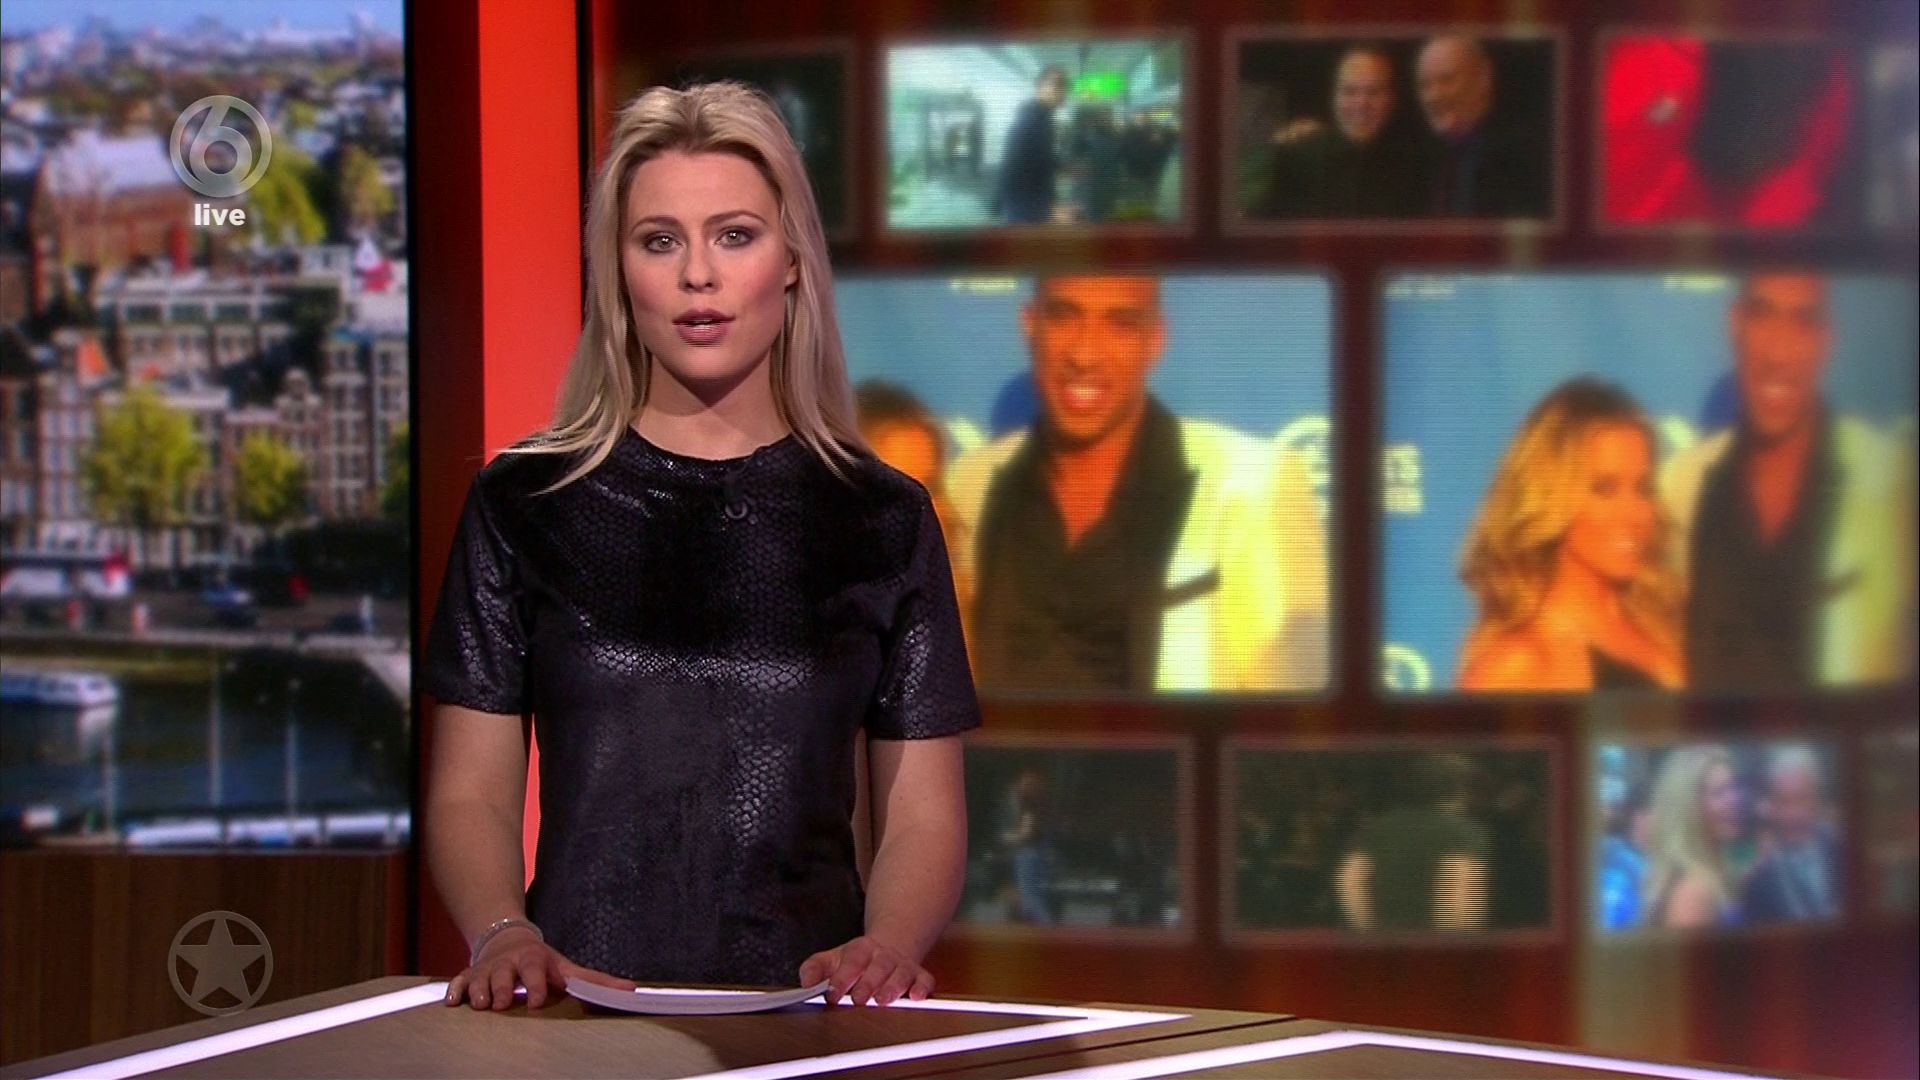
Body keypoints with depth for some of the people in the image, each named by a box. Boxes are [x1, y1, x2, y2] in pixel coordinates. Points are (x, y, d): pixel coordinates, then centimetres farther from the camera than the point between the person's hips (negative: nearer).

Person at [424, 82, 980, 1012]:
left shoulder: (882, 518, 10)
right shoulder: (523, 503, 9)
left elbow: (922, 817, 9)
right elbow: (471, 793, 8)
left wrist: (889, 948, -12)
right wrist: (503, 935, -12)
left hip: (804, 1011, 1)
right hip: (578, 1004, 0)